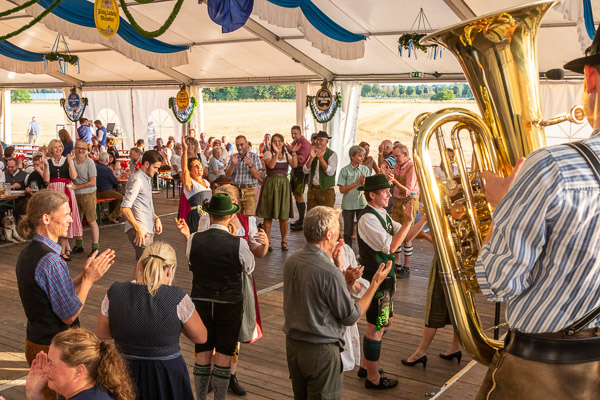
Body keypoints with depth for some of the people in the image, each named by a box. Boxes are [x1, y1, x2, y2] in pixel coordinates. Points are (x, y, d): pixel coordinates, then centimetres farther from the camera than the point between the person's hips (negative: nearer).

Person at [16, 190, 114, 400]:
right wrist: (89, 279, -13)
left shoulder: (28, 253, 4)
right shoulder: (51, 261, -26)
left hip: (34, 343, 9)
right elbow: (70, 315, -20)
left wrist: (84, 276, 1)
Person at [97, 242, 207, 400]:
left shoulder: (114, 293, -12)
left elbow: (102, 334, 3)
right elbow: (201, 337, -8)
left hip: (125, 373, 2)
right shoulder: (177, 298, -21)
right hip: (166, 379, -2)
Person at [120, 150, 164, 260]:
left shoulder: (147, 179, 19)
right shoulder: (137, 180, -12)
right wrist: (138, 229, -24)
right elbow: (124, 208, -20)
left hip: (148, 230, 10)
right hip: (139, 231, -10)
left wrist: (156, 218, 15)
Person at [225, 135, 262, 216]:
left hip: (249, 191, -3)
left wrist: (250, 165, -20)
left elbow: (257, 176, -4)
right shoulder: (233, 157, 12)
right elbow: (227, 176, 6)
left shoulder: (254, 157, 4)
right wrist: (233, 164, -11)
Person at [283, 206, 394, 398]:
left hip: (292, 344, 8)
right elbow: (351, 317, -14)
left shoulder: (291, 261, -1)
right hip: (321, 351, -8)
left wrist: (343, 279, 4)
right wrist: (375, 284, -6)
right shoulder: (330, 273, -25)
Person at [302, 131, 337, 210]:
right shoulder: (314, 152, 11)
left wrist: (321, 158, -22)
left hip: (326, 190, -5)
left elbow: (331, 172, -16)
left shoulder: (332, 154, -4)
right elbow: (305, 171, 2)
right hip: (312, 189, 5)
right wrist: (311, 158, -13)